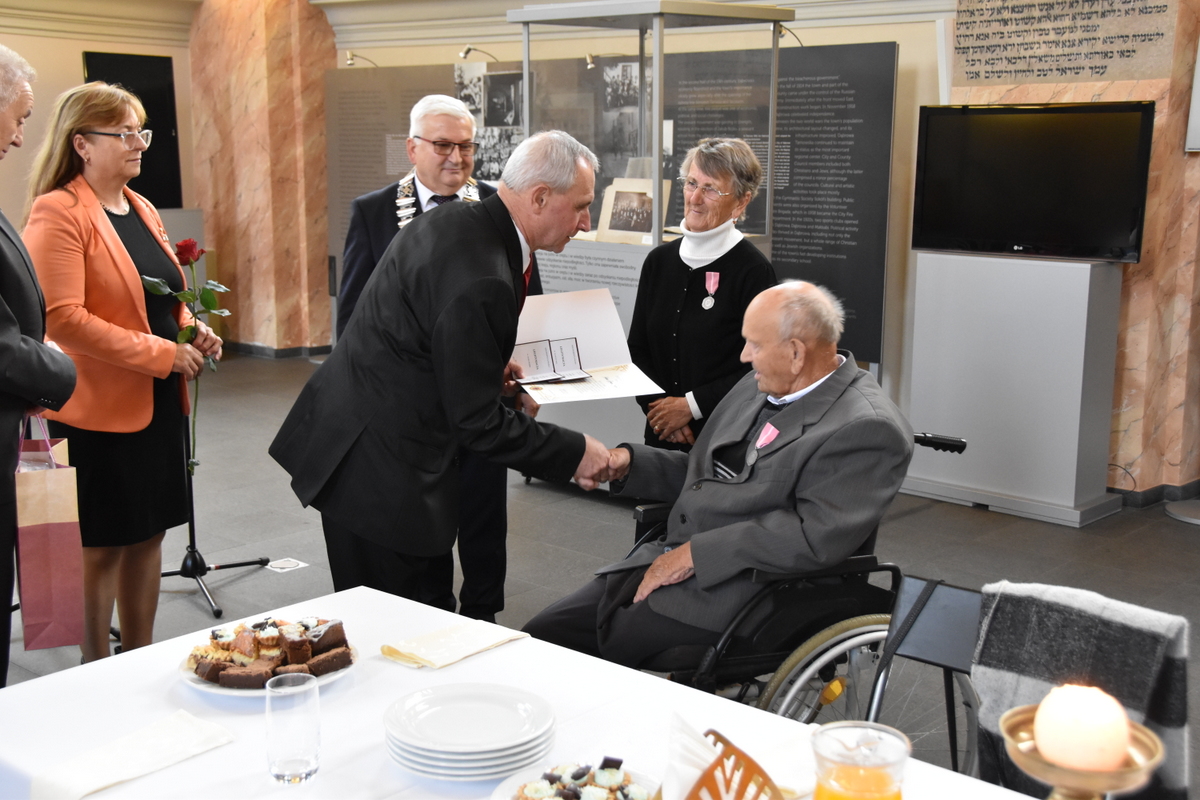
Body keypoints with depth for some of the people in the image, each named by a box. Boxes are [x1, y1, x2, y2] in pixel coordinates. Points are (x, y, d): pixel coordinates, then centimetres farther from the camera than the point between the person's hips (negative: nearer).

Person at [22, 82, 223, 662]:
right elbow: (62, 317, -20)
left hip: (160, 401, 8)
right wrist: (160, 353, -20)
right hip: (99, 410, -8)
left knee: (147, 535, 14)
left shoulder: (142, 210, 14)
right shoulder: (58, 214, -11)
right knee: (101, 547, 3)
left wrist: (192, 330, 4)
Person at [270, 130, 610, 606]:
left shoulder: (454, 222, 5)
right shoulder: (481, 280, -25)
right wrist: (573, 454, -11)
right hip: (379, 466, -10)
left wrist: (485, 367, 16)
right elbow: (477, 420, -20)